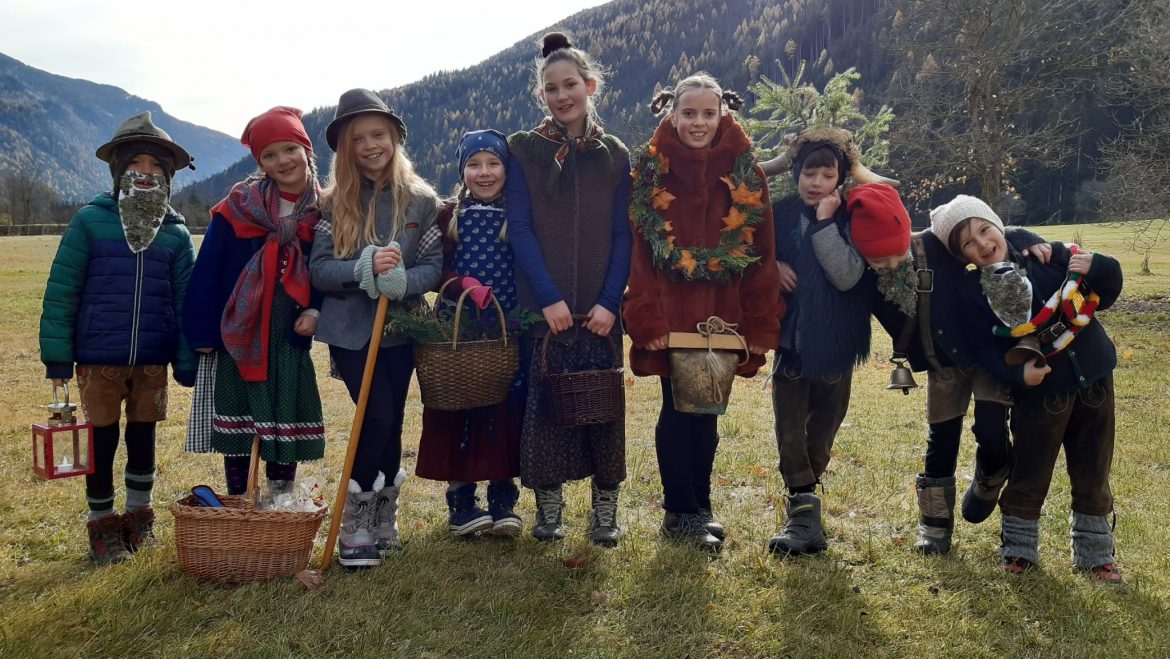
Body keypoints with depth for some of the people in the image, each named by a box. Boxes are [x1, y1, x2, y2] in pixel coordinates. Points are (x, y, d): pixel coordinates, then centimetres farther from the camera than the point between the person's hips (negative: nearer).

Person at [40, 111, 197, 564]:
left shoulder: (176, 233, 2)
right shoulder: (90, 221, -4)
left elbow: (185, 300, 4)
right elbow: (61, 290, -3)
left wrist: (188, 364, 1)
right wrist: (57, 355, -6)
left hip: (153, 360, 2)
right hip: (98, 358, -2)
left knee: (143, 439, 13)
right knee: (103, 441, 9)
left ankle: (139, 519, 31)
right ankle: (102, 526, 24)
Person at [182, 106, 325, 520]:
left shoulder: (322, 211, 0)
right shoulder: (238, 206, -6)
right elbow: (207, 271, -5)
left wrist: (316, 310, -10)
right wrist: (202, 332, -8)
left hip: (291, 336, 1)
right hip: (237, 333, -1)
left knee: (286, 423, 7)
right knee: (238, 423, 9)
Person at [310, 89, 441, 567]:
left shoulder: (420, 200, 2)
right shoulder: (335, 202, 1)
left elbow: (435, 266, -2)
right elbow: (318, 269, -5)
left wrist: (401, 282, -23)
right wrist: (364, 268, -24)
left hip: (401, 328, 2)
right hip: (349, 329, -1)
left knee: (391, 425, 6)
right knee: (378, 419, -12)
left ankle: (384, 521, 24)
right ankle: (354, 526, 4)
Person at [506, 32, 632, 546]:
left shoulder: (614, 156, 7)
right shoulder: (524, 150, 3)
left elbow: (623, 235, 3)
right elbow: (520, 229, -4)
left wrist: (610, 301, -9)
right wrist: (548, 297, -13)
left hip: (600, 308, 1)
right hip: (540, 305, -1)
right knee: (543, 405, 1)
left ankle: (605, 509, 16)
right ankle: (547, 505, 16)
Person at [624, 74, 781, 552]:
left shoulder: (745, 174, 3)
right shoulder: (650, 172, -2)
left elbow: (762, 253, 1)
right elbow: (638, 250, -6)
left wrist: (759, 325, -5)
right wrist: (647, 319, -14)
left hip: (722, 313, 2)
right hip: (672, 312, -2)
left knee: (707, 410, 10)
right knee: (678, 411, 1)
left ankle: (698, 506, 26)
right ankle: (681, 513, 14)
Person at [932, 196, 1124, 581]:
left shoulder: (1050, 257, -6)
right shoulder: (975, 293, -11)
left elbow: (1106, 295, 5)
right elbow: (986, 351, -11)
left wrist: (1098, 268, -15)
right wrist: (1017, 374, -27)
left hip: (1094, 380, 3)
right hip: (1040, 394, -2)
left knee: (1093, 477, 14)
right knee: (1030, 477, 7)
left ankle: (1095, 554, 30)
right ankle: (1019, 549, 28)